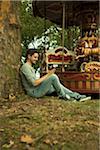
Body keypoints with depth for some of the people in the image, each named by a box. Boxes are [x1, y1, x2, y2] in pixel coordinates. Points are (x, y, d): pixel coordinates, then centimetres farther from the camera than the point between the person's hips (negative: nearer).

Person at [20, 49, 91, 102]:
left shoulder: (31, 67, 20)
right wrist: (47, 75, -18)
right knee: (53, 76, -21)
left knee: (58, 85, 9)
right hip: (34, 92, -10)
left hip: (38, 90, 10)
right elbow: (34, 83, -23)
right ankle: (63, 96, -3)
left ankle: (78, 96, 7)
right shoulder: (25, 67, -13)